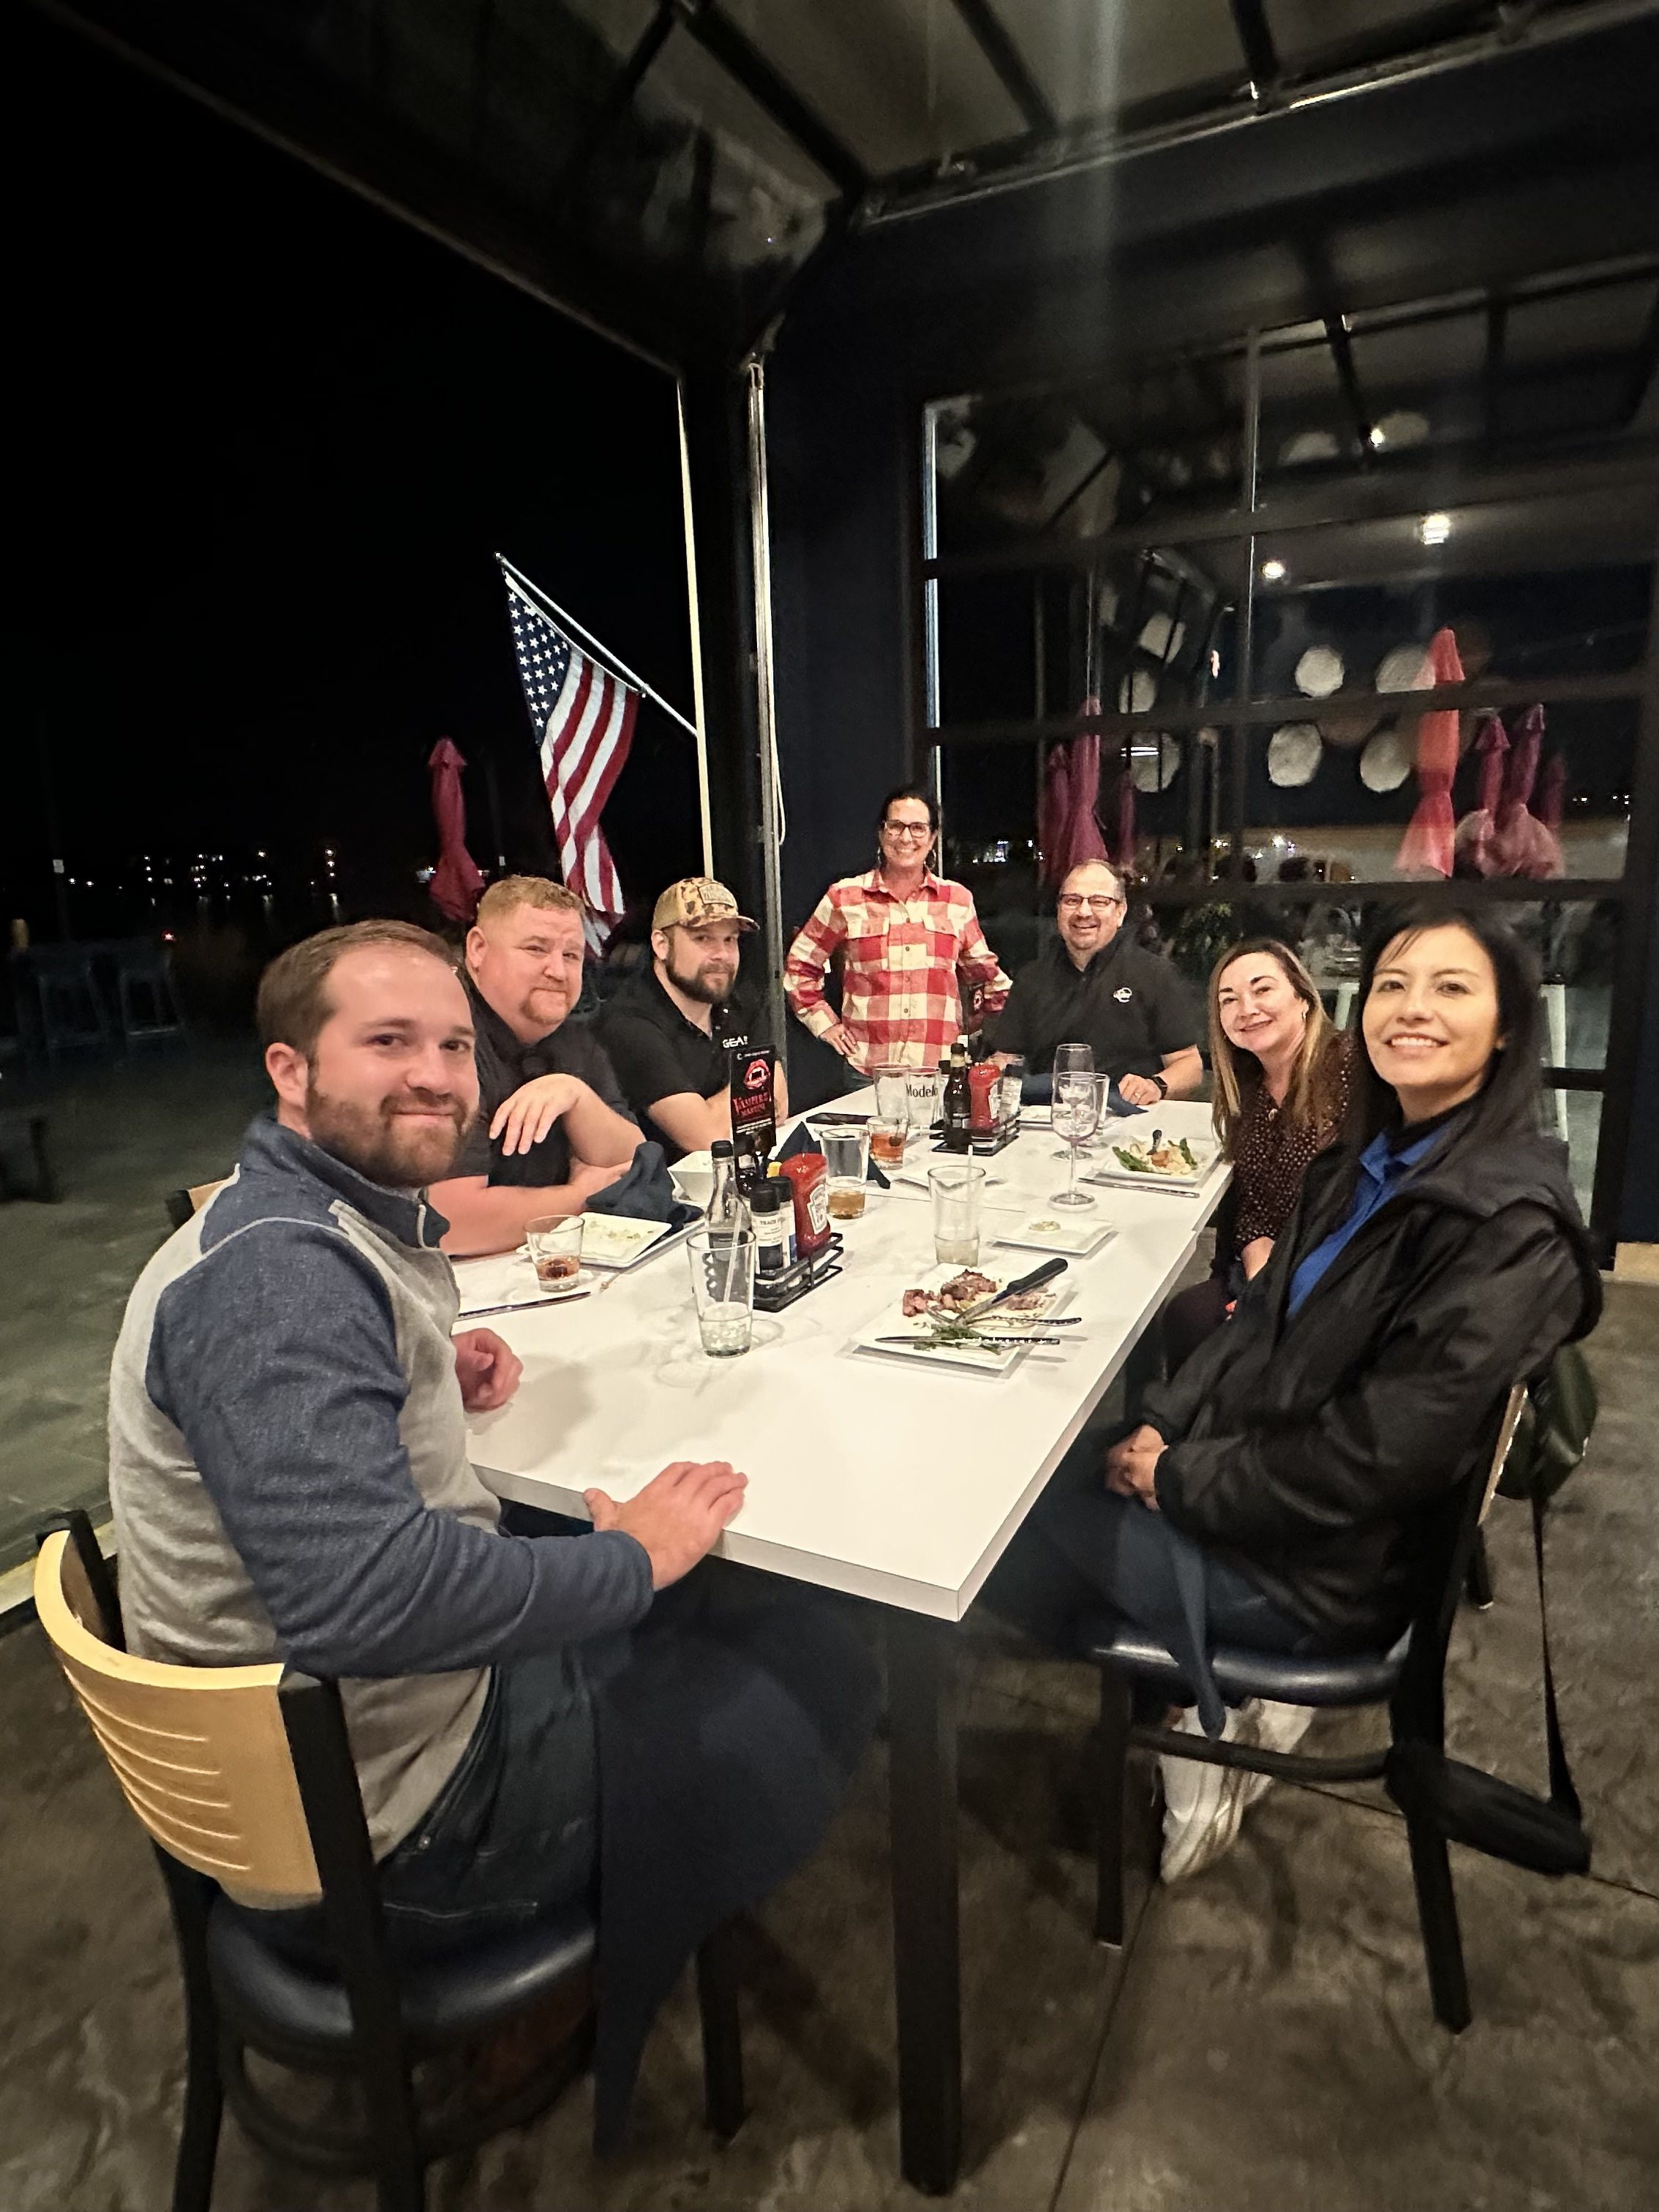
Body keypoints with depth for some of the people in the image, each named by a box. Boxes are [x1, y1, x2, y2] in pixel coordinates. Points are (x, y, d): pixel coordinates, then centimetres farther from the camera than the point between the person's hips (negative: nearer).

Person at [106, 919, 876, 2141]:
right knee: (819, 1673, 2)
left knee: (717, 1612, 20)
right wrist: (632, 1558, -24)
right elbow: (362, 1592, -38)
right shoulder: (276, 1268, -28)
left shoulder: (355, 1219, 3)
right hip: (384, 1827, -9)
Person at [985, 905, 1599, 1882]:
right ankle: (1220, 1697, 13)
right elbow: (1262, 1321, 8)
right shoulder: (1368, 1163, 3)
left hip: (1334, 1562, -8)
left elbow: (1379, 1457, -25)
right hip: (1264, 1473, 8)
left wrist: (1181, 1478, -16)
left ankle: (1211, 1711, 18)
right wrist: (1165, 1424, -5)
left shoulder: (1511, 1225, -23)